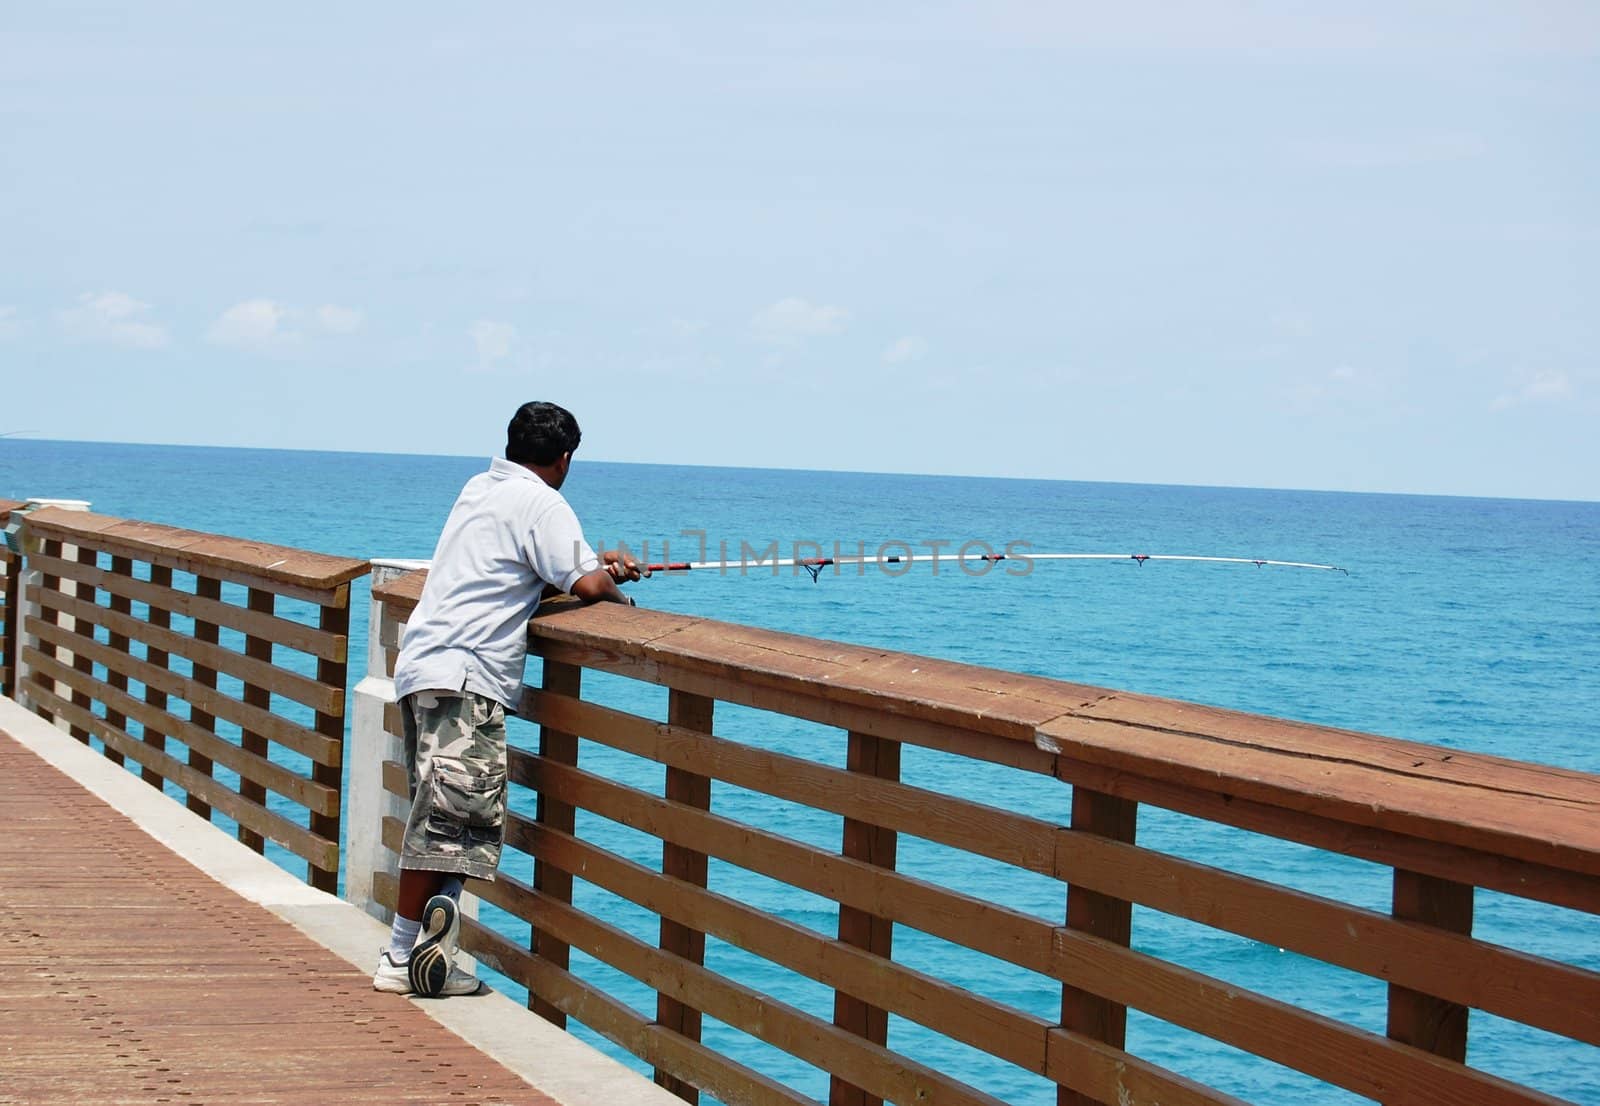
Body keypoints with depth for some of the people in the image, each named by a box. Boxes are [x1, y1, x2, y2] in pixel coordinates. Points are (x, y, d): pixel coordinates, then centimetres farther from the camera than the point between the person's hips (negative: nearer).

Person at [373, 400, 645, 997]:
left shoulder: (480, 488, 21)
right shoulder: (541, 502, -6)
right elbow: (585, 585, -12)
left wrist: (596, 564, 28)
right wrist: (618, 593, 10)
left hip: (423, 667, 9)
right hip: (462, 678, -9)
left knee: (441, 814, 9)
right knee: (449, 812, -13)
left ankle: (406, 956, 5)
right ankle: (405, 956, -19)